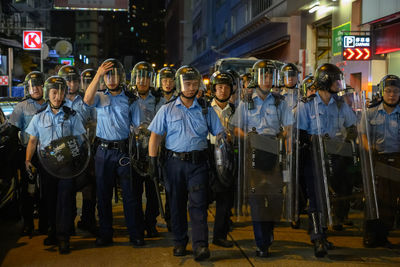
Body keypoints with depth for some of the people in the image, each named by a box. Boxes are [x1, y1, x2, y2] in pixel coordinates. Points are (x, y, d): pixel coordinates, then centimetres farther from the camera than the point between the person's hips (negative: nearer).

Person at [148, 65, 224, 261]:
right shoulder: (167, 110, 7)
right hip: (175, 162, 1)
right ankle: (179, 243, 20)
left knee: (198, 204, -8)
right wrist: (153, 161, -1)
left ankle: (200, 246, -11)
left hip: (198, 162, -1)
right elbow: (155, 136, 7)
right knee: (177, 204, 7)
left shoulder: (206, 110, 9)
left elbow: (218, 134, 10)